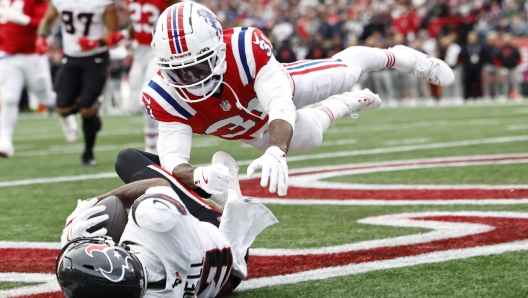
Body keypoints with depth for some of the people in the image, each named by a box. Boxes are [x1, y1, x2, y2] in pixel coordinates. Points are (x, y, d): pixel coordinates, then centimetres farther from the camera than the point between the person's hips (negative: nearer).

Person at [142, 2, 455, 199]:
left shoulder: (246, 47, -47)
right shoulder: (165, 96, -41)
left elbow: (280, 104, -53)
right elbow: (172, 159, -46)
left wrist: (275, 152, -74)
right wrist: (196, 176, -71)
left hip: (275, 85, -2)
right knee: (309, 136, 26)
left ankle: (400, 56, 54)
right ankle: (344, 106, 61)